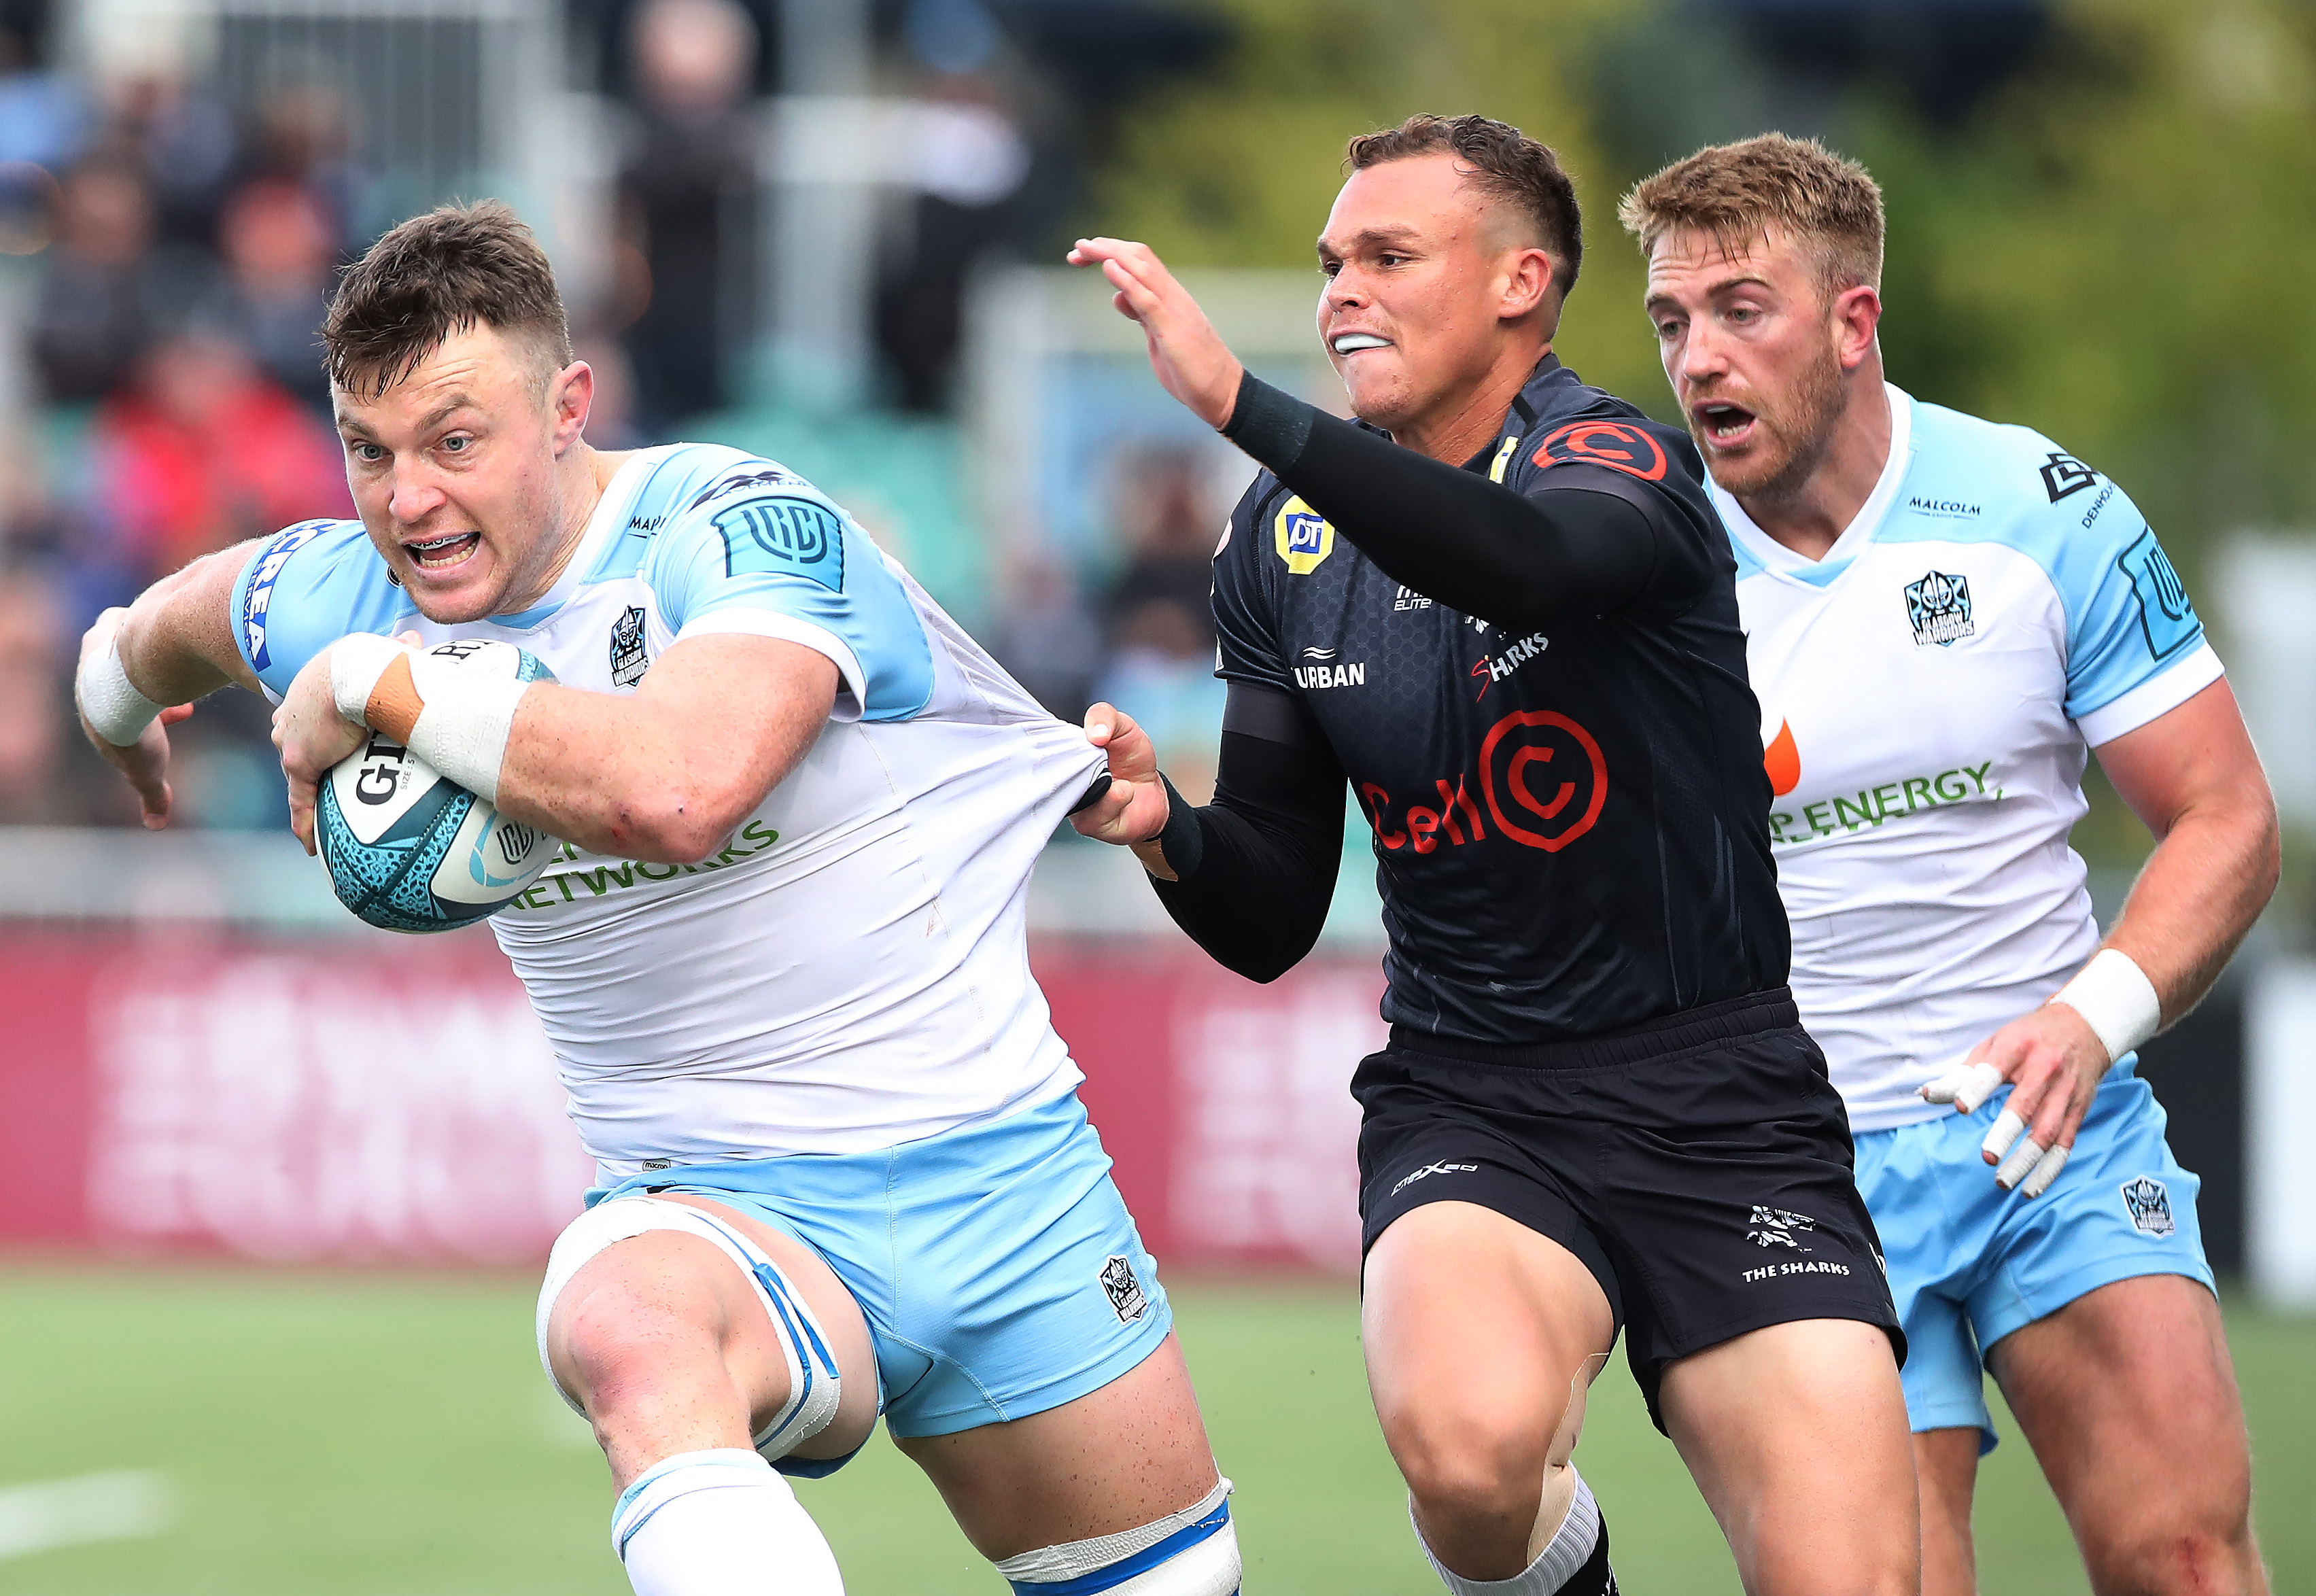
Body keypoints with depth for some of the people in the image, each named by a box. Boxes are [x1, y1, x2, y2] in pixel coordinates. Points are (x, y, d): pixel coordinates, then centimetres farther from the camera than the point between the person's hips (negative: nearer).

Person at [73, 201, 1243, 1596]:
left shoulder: (743, 530, -19)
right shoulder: (342, 598, -1)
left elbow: (679, 788, -41)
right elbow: (170, 623, 26)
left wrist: (377, 689, -30)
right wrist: (120, 707, 49)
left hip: (993, 1171, -1)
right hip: (717, 1212, 1)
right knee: (625, 1327, -37)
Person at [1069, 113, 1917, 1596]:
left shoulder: (1616, 461, -8)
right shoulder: (1285, 541, 7)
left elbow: (1526, 568, -36)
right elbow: (1274, 918, 10)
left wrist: (1236, 401, -41)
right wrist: (1166, 827, -12)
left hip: (1717, 1102, -2)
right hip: (1466, 1103, 2)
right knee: (1472, 1446, -30)